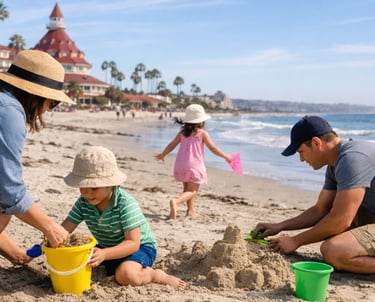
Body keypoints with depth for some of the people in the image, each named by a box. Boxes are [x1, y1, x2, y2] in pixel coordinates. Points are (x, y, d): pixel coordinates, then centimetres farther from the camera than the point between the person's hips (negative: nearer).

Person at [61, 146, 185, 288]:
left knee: (125, 275, -37)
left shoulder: (126, 204, -29)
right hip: (107, 248, 7)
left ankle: (158, 275, -6)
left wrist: (104, 254, -47)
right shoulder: (83, 203, -10)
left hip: (140, 247, -7)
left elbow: (133, 243, -32)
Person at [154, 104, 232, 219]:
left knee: (187, 188, 21)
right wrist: (226, 156, 10)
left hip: (181, 165, 6)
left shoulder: (182, 133, 8)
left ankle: (191, 210, 27)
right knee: (192, 191, -5)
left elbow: (171, 145, 12)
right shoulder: (202, 133, -4)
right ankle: (176, 201, -30)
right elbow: (213, 148, -2)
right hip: (195, 165, -6)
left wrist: (162, 155, 29)